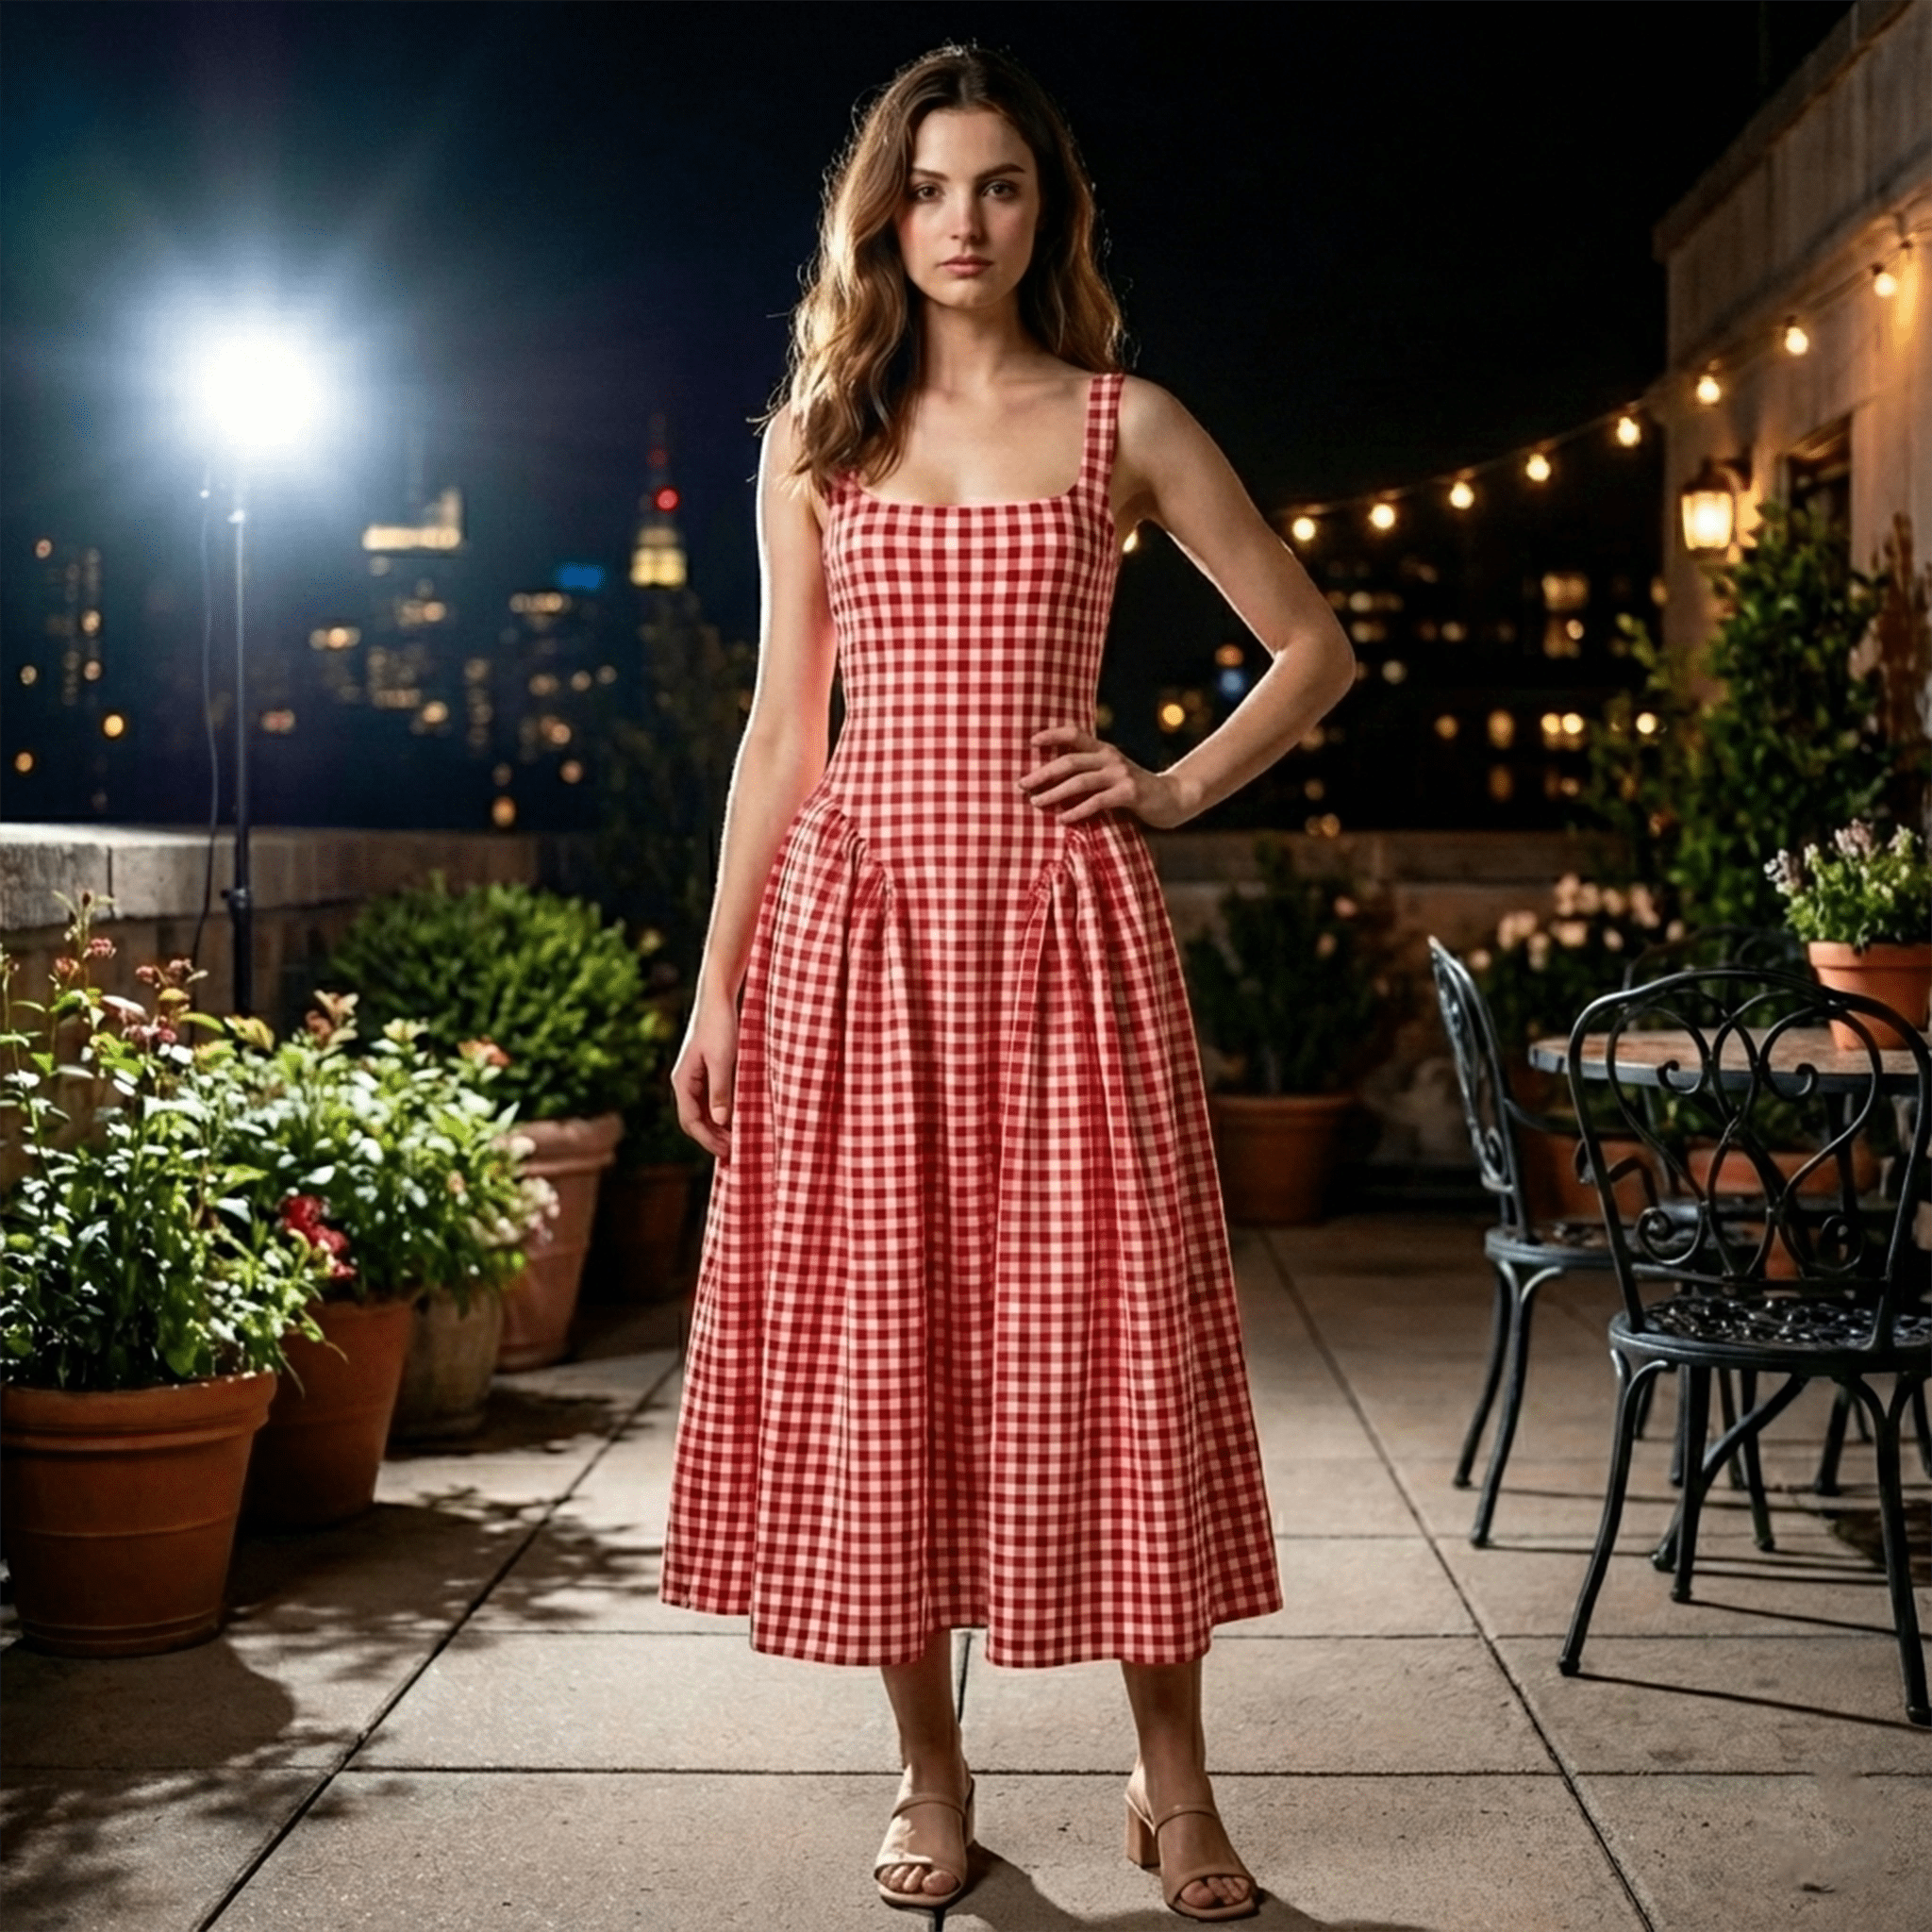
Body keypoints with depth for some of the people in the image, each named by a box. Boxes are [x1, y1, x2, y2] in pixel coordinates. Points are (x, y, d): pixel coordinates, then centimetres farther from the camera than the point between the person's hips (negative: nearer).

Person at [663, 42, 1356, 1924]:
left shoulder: (1124, 423, 7)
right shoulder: (812, 442, 11)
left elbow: (1315, 646, 13)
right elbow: (781, 728, 10)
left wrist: (1177, 788, 1)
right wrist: (718, 980, 6)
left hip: (1060, 921, -1)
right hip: (856, 917, 2)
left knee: (1102, 1335, 0)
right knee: (875, 1338, 2)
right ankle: (930, 1776, 16)